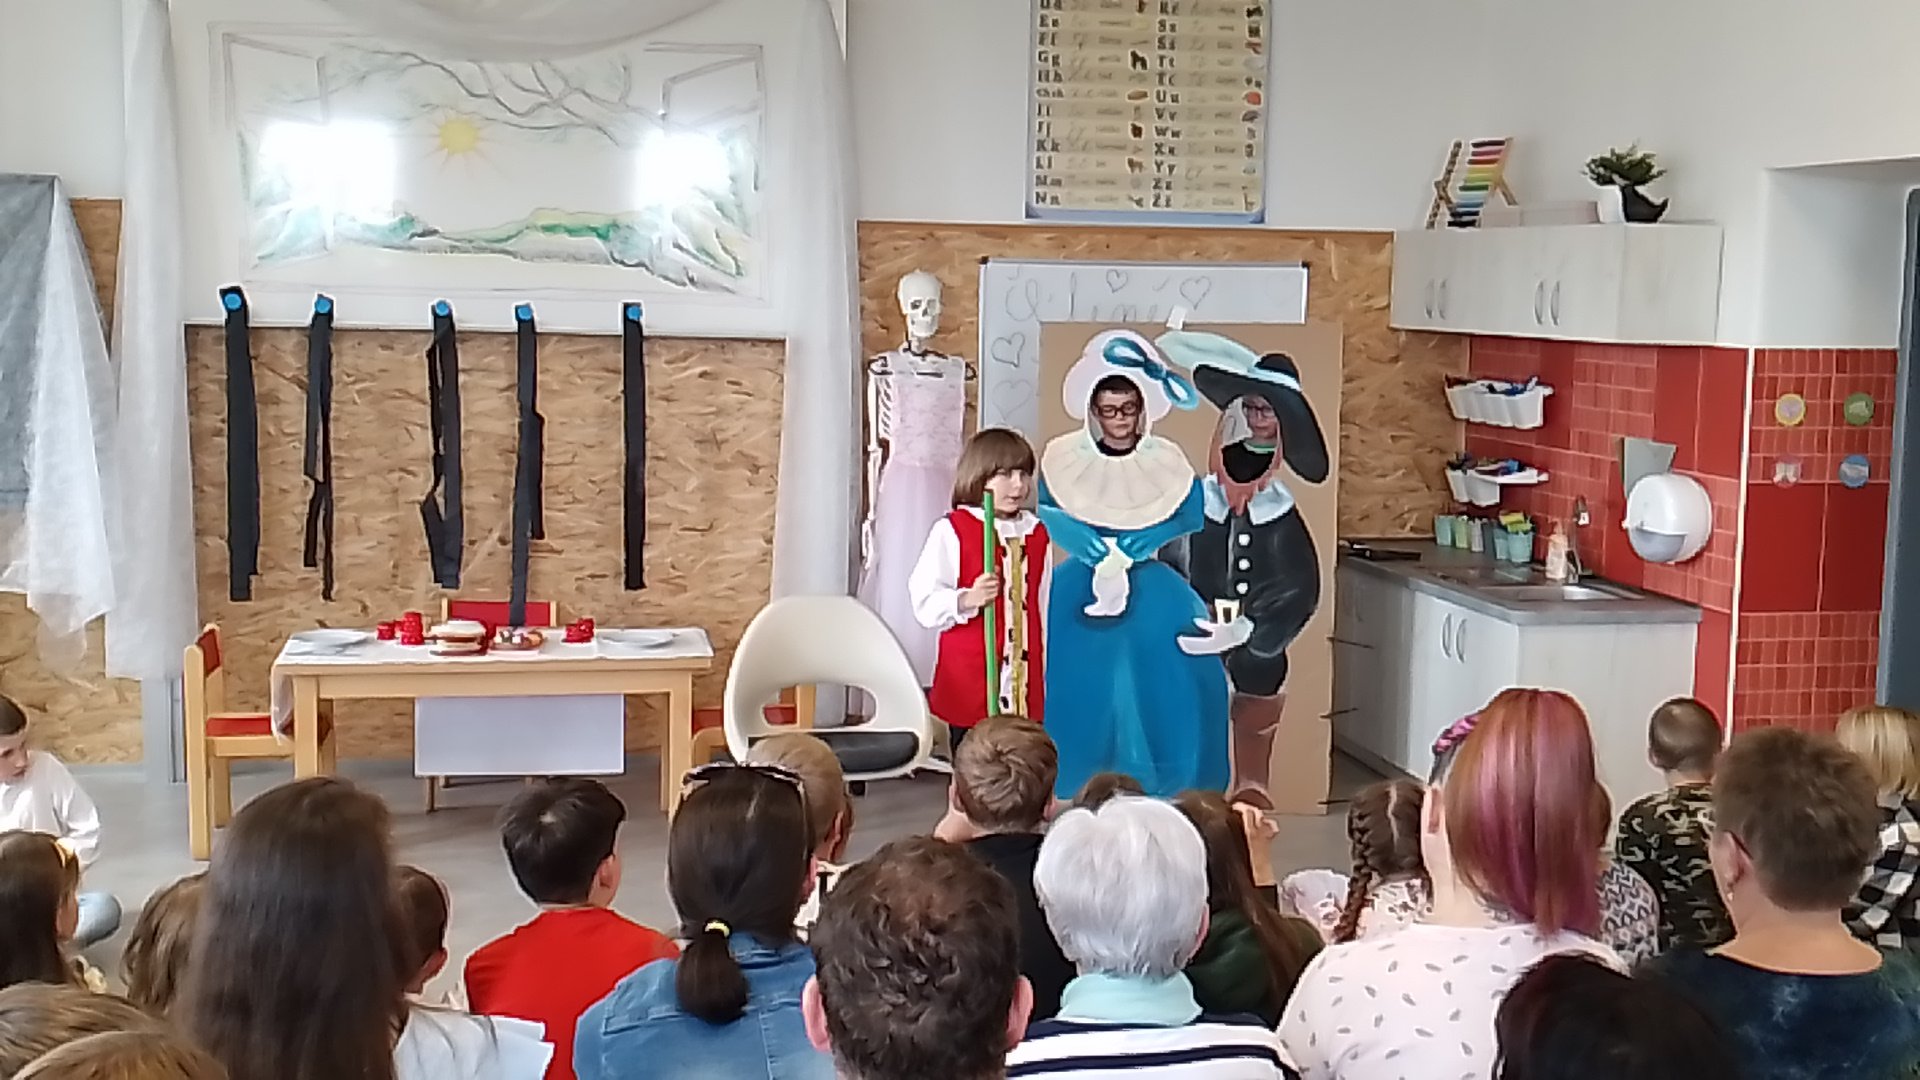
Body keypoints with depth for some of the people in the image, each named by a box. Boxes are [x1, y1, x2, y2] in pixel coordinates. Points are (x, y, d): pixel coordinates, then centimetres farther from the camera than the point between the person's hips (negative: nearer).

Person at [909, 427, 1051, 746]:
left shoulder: (1036, 533, 11)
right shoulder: (952, 531, -6)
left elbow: (1042, 604, 15)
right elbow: (926, 602, -9)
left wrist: (1043, 669, 15)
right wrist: (967, 600, -27)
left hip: (1025, 685, 5)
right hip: (970, 683, -4)